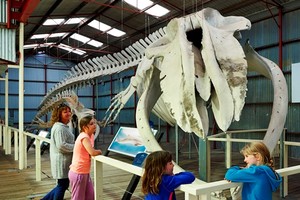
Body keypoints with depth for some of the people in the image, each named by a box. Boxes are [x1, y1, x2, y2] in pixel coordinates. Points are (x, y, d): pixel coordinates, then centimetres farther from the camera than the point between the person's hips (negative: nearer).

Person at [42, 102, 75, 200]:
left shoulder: (63, 126, 14)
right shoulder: (59, 128, -19)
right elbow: (61, 145, -25)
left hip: (63, 160, 10)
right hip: (62, 161, -10)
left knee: (63, 185, 20)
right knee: (62, 185, 4)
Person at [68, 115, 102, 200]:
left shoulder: (91, 135, 5)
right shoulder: (84, 137, -22)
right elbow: (92, 152, -31)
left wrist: (96, 151, -5)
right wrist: (99, 151, -11)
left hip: (85, 172, 9)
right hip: (78, 173, -9)